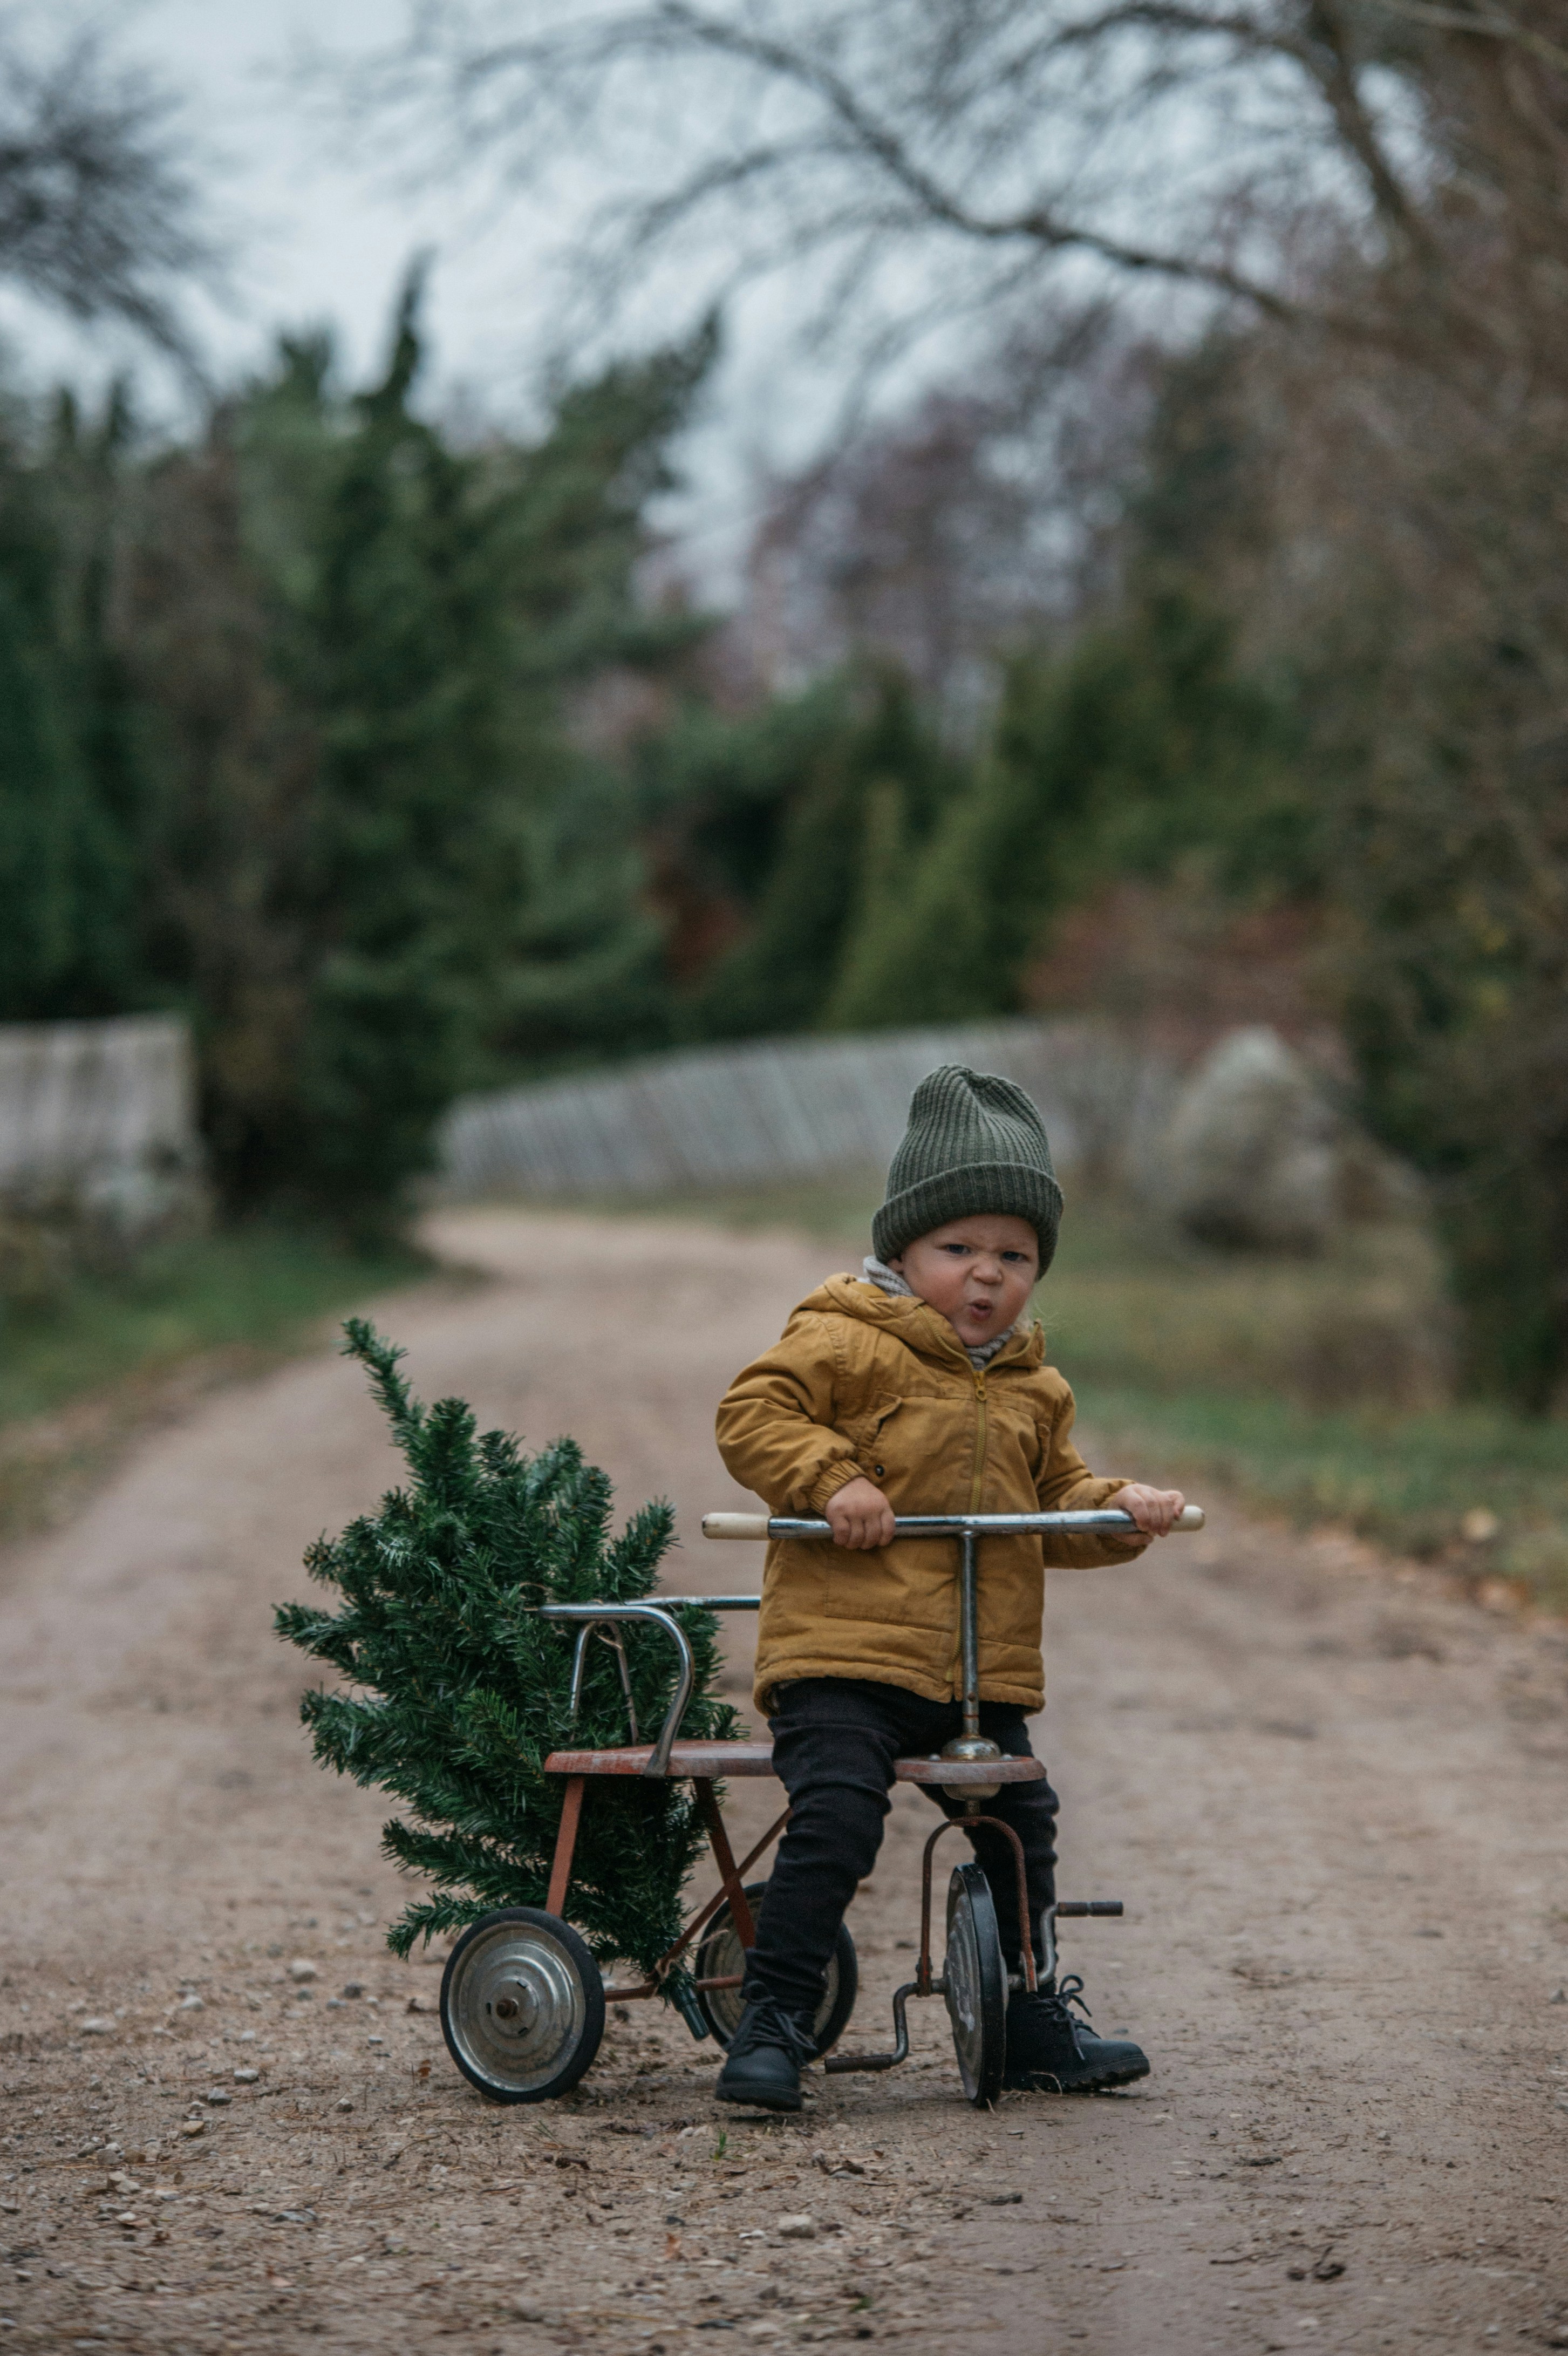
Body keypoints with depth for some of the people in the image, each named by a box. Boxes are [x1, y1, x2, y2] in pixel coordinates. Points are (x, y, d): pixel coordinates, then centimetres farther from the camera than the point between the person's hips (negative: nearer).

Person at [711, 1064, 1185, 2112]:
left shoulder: (1032, 1389, 16)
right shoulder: (846, 1343, -5)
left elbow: (1058, 1495, 23)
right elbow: (754, 1412, -11)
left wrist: (1120, 1510, 4)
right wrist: (830, 1479, -23)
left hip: (983, 1675, 7)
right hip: (844, 1650, -7)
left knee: (1022, 1827, 11)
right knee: (836, 1820, -22)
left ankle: (1035, 2023, 28)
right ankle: (772, 2021, -14)